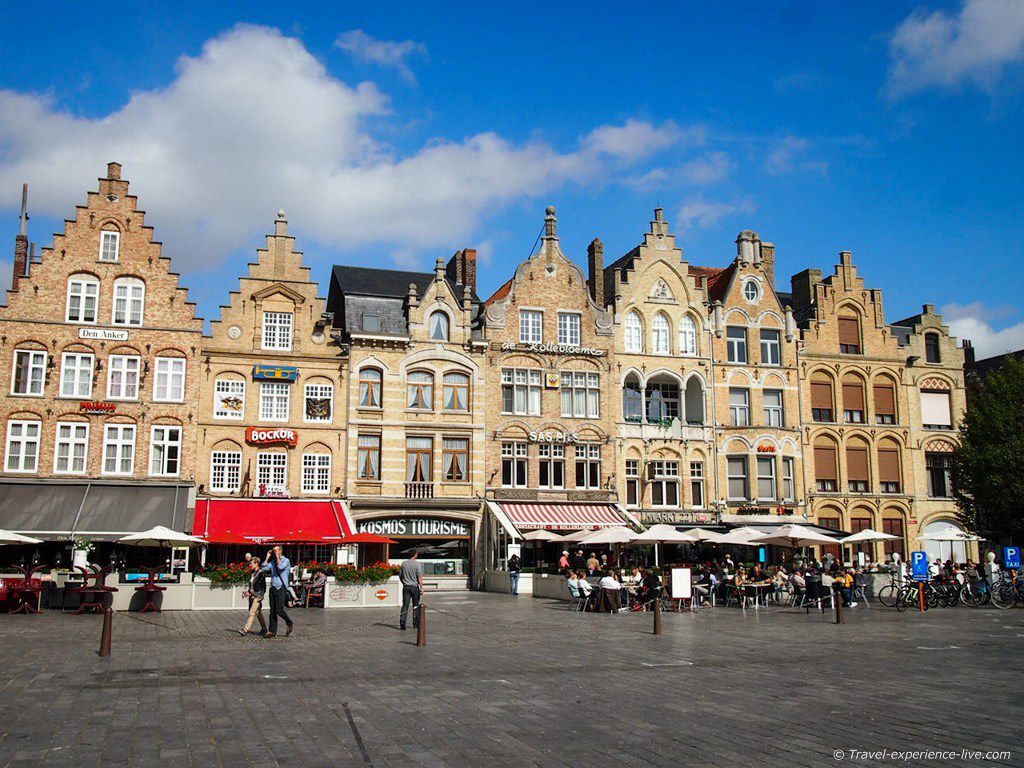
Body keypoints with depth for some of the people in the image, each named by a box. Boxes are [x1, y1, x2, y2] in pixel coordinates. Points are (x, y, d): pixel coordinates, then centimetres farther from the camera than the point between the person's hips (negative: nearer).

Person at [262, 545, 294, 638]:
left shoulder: (286, 561, -2)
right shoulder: (273, 562, 16)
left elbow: (280, 567, -20)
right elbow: (264, 568, 5)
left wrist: (278, 557, -11)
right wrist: (267, 557, 5)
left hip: (281, 588, -6)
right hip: (273, 588, 6)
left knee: (279, 610, -11)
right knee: (272, 611, 4)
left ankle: (289, 623, 14)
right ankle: (272, 631, 7)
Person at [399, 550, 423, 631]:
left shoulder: (403, 564, 3)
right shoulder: (417, 564, -8)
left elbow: (400, 576, 11)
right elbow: (420, 577, -12)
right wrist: (421, 587, -10)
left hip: (406, 587, 3)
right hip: (414, 587, -2)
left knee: (405, 605, 0)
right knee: (416, 606, 10)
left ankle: (402, 621, -14)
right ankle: (415, 624, 16)